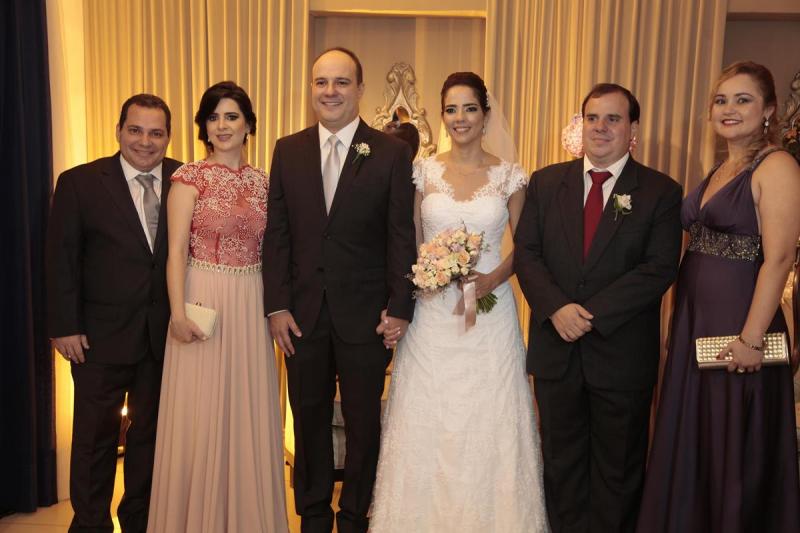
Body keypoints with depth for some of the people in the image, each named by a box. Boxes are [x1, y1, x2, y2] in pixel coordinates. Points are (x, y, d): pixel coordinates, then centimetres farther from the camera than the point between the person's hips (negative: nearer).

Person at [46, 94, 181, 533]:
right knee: (95, 436, 10)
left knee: (151, 432, 16)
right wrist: (64, 327, -8)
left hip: (165, 333, 2)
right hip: (102, 333, -2)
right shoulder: (79, 182, -5)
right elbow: (61, 260, -4)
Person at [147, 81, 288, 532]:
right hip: (203, 303, -4)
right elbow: (176, 251, -8)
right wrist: (178, 313, -17)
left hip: (252, 308, 4)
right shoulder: (190, 177, -3)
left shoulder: (262, 182, 9)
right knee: (201, 416, 2)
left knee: (250, 415, 10)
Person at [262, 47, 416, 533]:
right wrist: (277, 306, -3)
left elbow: (402, 236, -5)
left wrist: (400, 307, -10)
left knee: (363, 422, 11)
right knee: (309, 420, 15)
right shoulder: (288, 151, 5)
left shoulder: (392, 153, -3)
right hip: (303, 312, 3)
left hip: (366, 315, -2)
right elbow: (277, 234, 3)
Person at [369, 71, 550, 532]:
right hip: (433, 312, 1)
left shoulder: (510, 175, 1)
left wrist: (495, 277, -12)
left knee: (489, 425, 5)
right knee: (426, 423, 6)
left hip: (491, 311, -1)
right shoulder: (424, 171, 4)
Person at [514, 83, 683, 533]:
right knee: (562, 462, 16)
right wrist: (557, 308, -17)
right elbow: (526, 252, -1)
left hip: (622, 354, -2)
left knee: (619, 469, 14)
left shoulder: (661, 192, -3)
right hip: (556, 348, 3)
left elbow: (659, 269, -12)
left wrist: (591, 314, -19)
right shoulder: (546, 182, 5)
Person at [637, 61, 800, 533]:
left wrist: (752, 337, -22)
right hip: (695, 323, 8)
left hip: (739, 323, -8)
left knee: (737, 448, 6)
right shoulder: (719, 171, 13)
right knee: (691, 440, 18)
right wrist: (684, 323, 10)